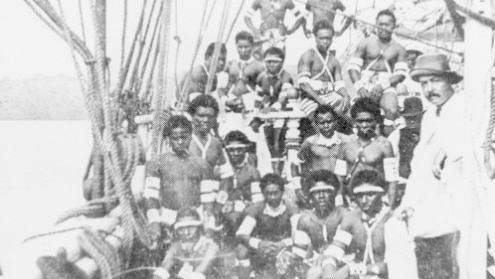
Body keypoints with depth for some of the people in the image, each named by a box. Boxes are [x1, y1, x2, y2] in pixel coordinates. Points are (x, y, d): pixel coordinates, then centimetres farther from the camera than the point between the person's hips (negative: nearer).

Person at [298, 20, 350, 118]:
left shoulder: (334, 61, 20)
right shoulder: (308, 56, 3)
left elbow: (339, 85, 13)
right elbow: (303, 83, -9)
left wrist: (346, 95, -13)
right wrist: (320, 100, -21)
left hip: (330, 96, 5)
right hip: (310, 98, -5)